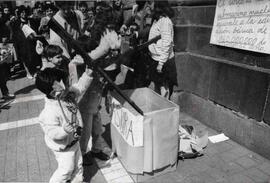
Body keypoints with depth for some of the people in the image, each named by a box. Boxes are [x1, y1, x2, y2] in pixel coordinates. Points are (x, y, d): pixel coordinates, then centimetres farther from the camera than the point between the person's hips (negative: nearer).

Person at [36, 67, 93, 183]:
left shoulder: (68, 94, -14)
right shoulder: (49, 112, -36)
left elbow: (79, 87, 0)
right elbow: (52, 133, -32)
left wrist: (87, 75, -11)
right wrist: (64, 130, -52)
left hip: (74, 141, 8)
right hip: (63, 147, -8)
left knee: (78, 164, 26)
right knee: (66, 169, 13)